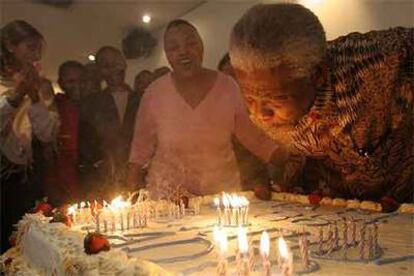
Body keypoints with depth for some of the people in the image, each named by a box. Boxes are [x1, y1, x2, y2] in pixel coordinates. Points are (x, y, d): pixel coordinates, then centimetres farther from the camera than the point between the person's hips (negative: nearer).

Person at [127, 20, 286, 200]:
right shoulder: (154, 93, -8)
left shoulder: (228, 87, -7)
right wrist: (133, 194, -3)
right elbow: (142, 147, 1)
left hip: (222, 188, 1)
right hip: (168, 192, 0)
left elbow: (253, 135, 1)